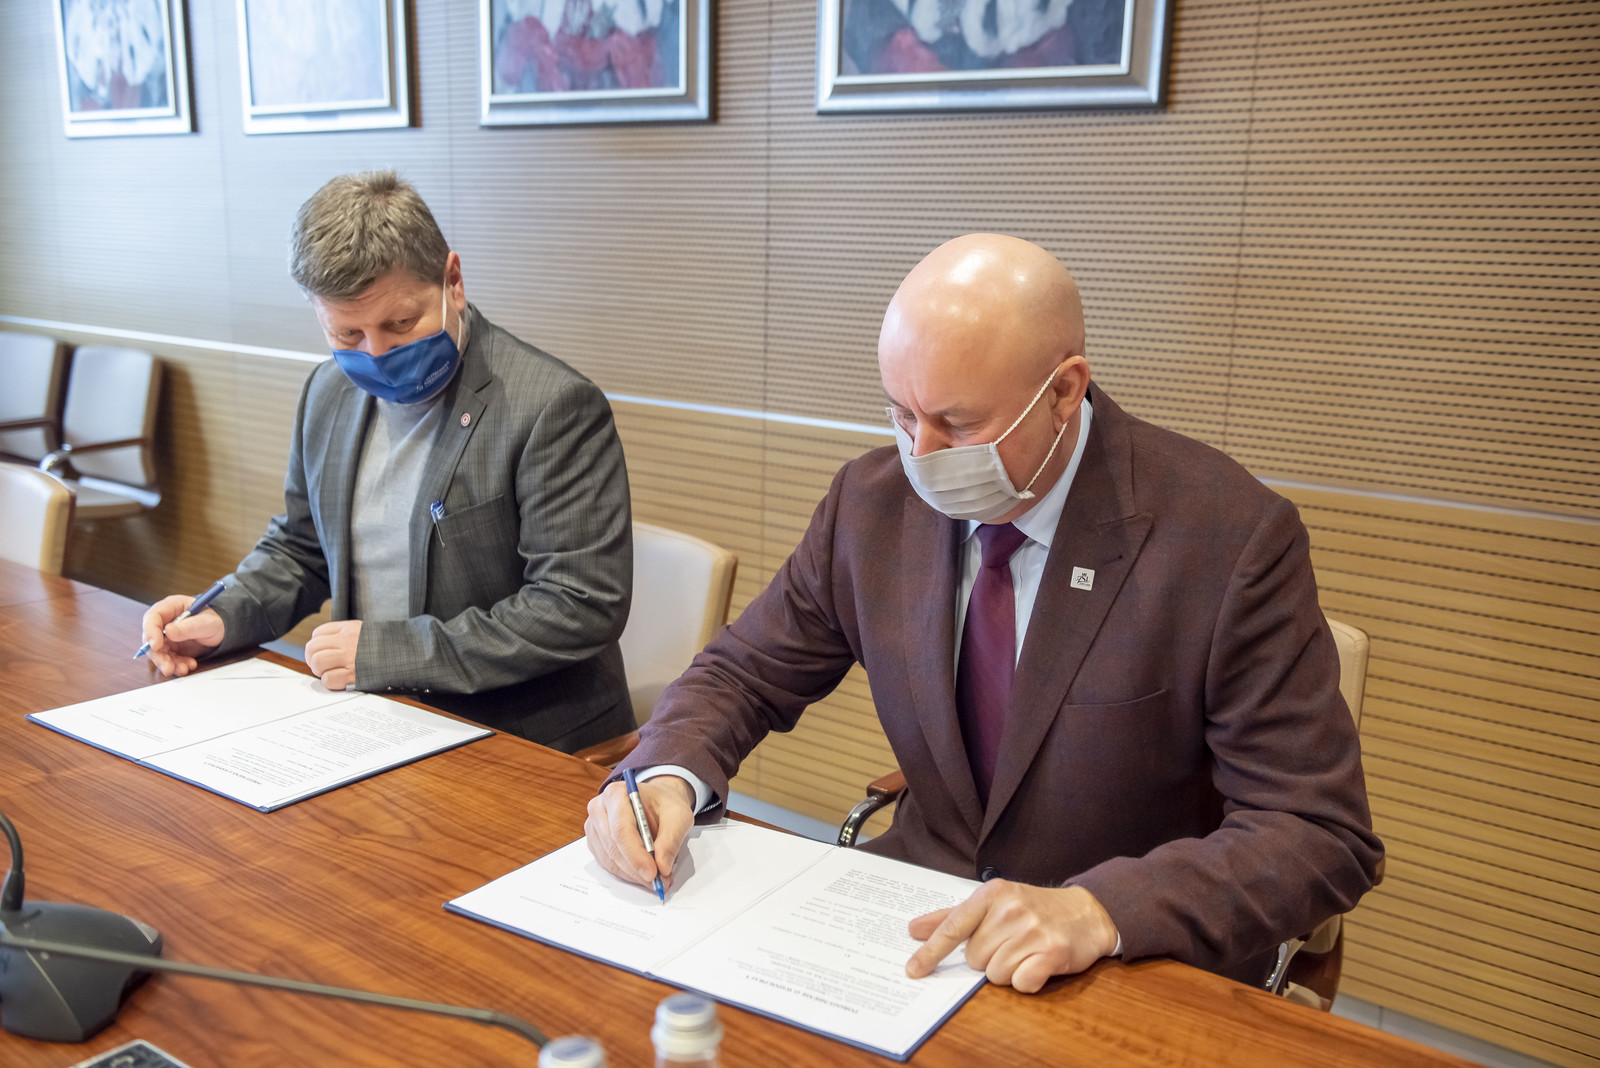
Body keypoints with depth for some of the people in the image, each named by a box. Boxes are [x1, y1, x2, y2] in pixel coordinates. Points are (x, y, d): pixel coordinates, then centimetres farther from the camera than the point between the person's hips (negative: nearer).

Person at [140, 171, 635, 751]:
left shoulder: (555, 407, -17)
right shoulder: (328, 391, 9)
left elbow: (582, 607, -20)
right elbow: (299, 547, 23)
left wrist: (392, 650, -18)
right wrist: (224, 618, 3)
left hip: (521, 746, -7)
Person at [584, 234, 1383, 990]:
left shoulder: (1233, 540, -18)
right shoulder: (873, 500, -5)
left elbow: (1325, 836, -18)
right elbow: (744, 672, 5)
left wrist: (1100, 911, -34)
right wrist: (669, 776, -17)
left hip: (1141, 969, -1)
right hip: (925, 916, 2)